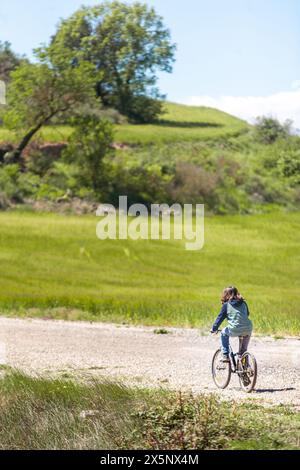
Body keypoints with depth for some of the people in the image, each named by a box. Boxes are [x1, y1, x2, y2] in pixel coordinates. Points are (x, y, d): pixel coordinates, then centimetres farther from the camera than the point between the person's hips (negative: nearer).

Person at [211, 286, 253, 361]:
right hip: (248, 329, 4)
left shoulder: (226, 305, 8)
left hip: (235, 330, -4)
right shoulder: (243, 303, 19)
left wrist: (214, 329, 21)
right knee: (247, 335, 38)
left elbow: (220, 317, 10)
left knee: (224, 333, 26)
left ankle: (225, 356, 18)